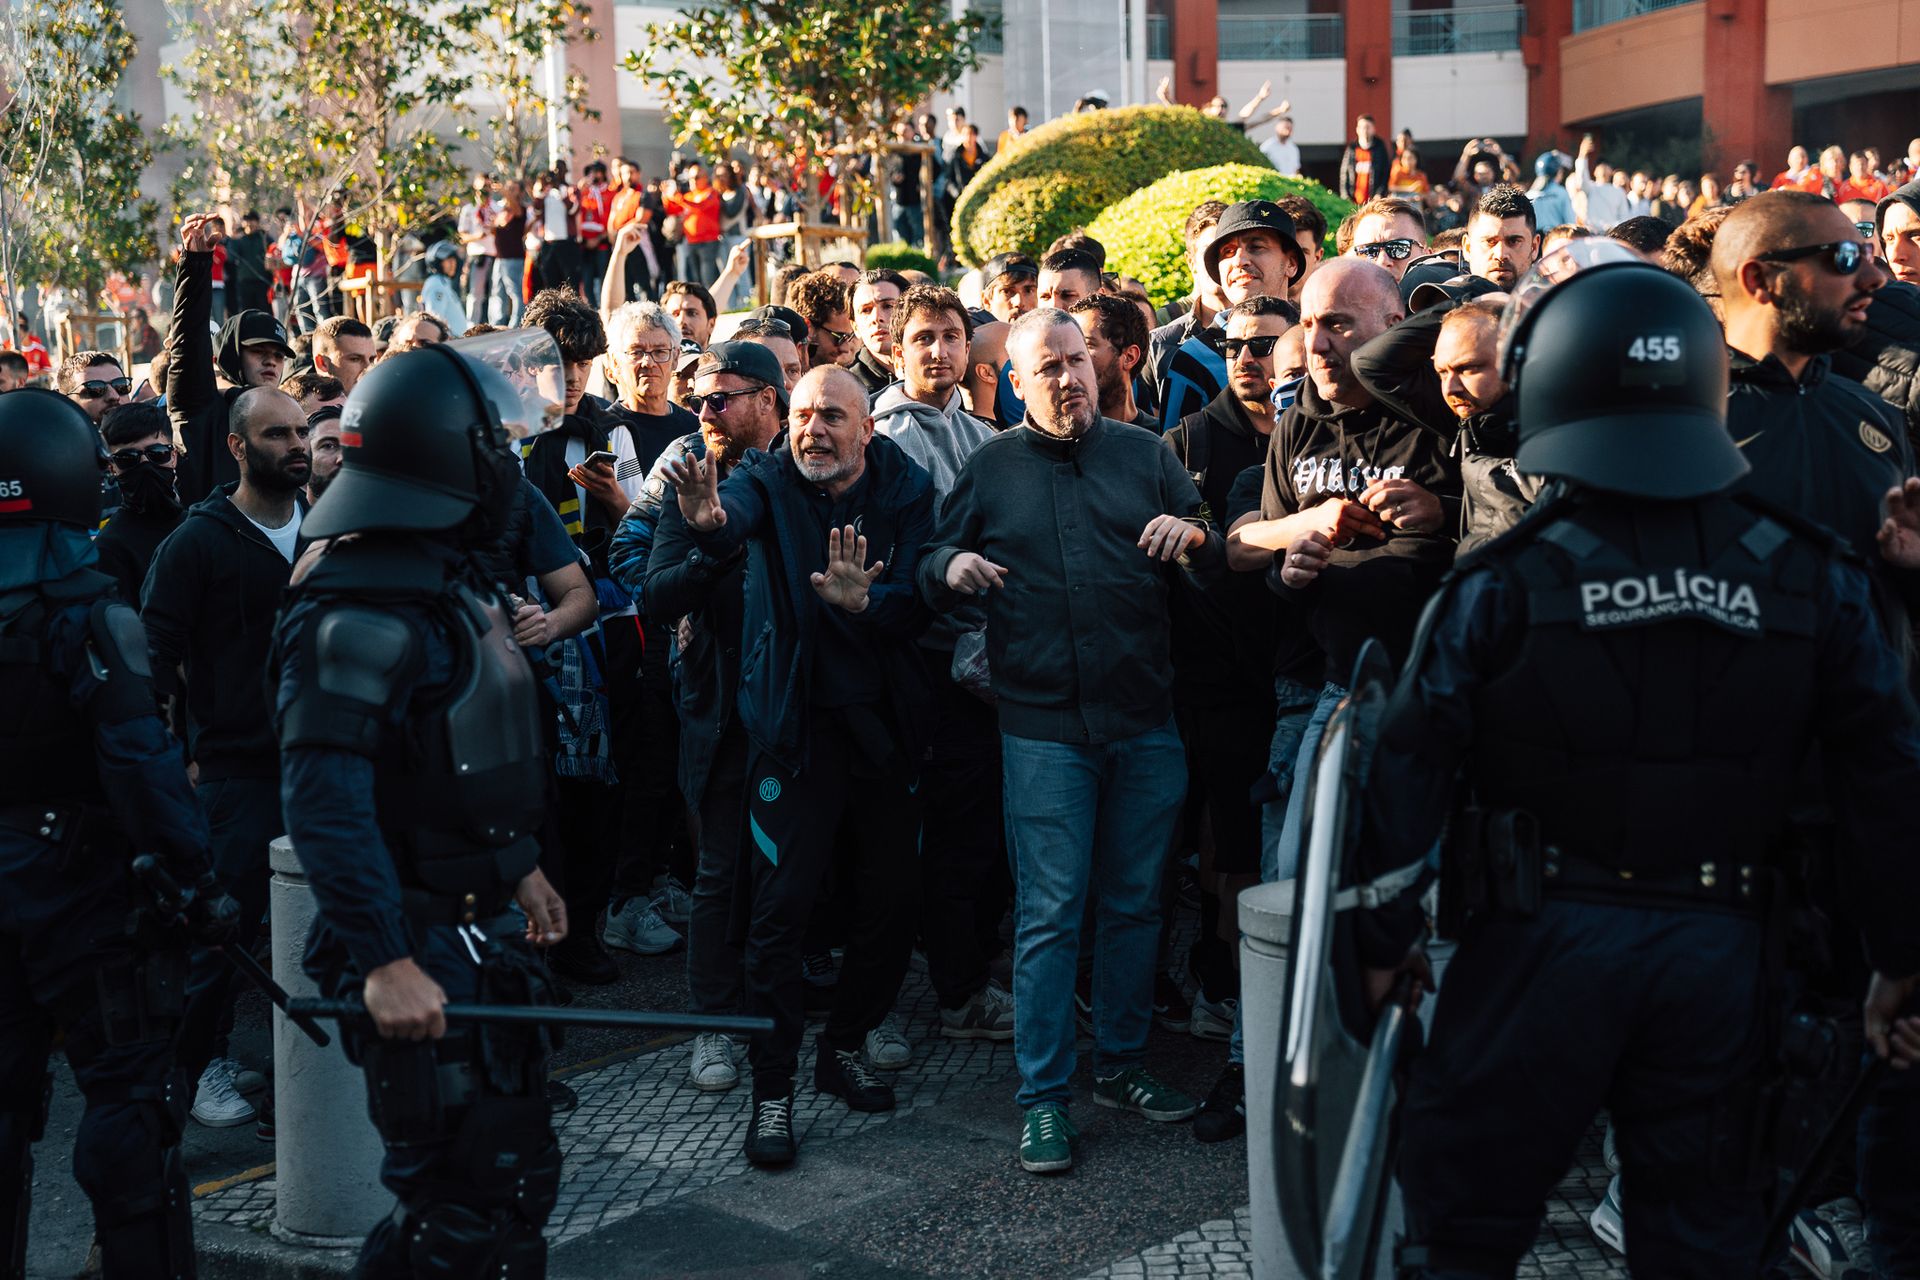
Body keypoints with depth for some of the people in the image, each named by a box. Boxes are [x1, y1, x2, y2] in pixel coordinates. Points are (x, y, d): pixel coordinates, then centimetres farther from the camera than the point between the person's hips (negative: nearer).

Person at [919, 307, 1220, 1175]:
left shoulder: (1146, 455, 9)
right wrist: (950, 568, -11)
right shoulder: (990, 469, 8)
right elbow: (929, 572, 12)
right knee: (1050, 913, -2)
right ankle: (1042, 1097, 7)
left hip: (1145, 720, 2)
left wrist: (1195, 538, -13)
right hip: (1043, 727, -2)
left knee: (1134, 902, 11)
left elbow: (1217, 561, 10)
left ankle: (1122, 1065, 27)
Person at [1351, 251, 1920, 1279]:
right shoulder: (1811, 575, -1)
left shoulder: (1506, 580, -9)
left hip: (1548, 935, -3)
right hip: (1721, 948, 3)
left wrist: (1384, 941, 1)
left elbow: (1411, 768, -9)